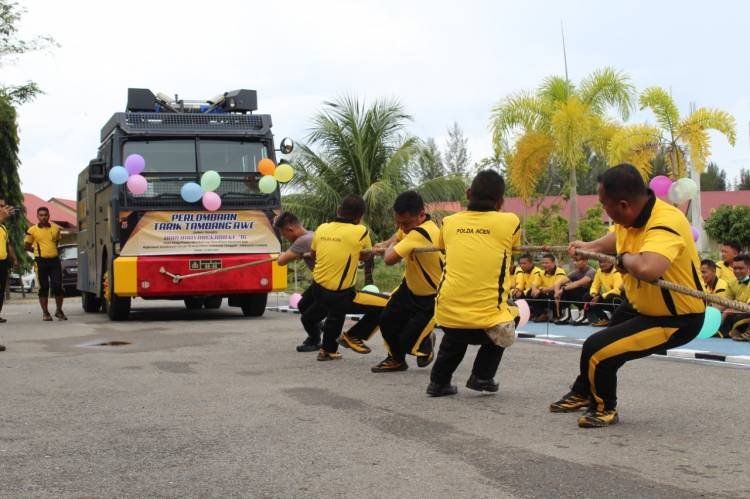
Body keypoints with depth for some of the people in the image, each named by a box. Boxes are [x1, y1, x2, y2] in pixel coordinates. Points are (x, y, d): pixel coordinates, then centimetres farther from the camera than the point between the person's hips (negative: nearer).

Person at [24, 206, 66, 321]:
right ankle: (45, 313, 13)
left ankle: (59, 311, 13)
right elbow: (27, 245, 8)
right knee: (43, 287, 4)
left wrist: (51, 250, 11)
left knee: (58, 286, -2)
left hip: (55, 260, 2)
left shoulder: (56, 228, 6)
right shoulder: (32, 230, -2)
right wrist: (39, 251, 6)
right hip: (41, 261, -2)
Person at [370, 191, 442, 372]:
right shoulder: (411, 223, -9)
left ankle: (426, 341, 28)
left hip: (431, 297, -8)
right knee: (387, 321, 6)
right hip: (410, 287, 8)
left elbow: (389, 259, -41)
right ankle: (396, 359, 32)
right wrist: (386, 245, -2)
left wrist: (390, 247, -20)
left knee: (407, 342, -7)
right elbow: (397, 237, 16)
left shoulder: (420, 233, -38)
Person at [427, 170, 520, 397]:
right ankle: (482, 376, 20)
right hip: (487, 319, -3)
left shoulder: (449, 222, 7)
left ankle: (439, 380, 26)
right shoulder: (510, 222, 1)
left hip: (447, 314, 3)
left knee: (455, 335, 36)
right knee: (504, 327, 31)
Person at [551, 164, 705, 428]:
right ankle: (583, 393, 53)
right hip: (643, 306, 10)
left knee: (596, 349, -16)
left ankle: (604, 408, 11)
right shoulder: (632, 217, -8)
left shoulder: (666, 223, -34)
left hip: (677, 320, -10)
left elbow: (647, 269, -54)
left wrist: (624, 259, -34)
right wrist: (589, 247, 7)